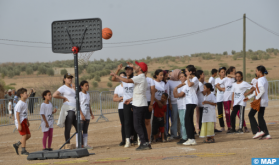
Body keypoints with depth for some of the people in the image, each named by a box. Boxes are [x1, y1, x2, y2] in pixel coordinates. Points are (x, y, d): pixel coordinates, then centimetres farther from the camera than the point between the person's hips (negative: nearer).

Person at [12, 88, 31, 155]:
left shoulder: (25, 103, 12)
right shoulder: (20, 104, -17)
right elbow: (17, 114, -20)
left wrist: (27, 121, 23)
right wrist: (19, 125, -22)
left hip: (24, 121, 9)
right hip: (20, 122, -9)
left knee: (28, 135, 8)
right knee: (24, 135, -8)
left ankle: (16, 145, 19)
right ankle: (23, 150, 2)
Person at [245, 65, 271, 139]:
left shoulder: (260, 80, -15)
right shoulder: (265, 80, 16)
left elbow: (262, 90, -28)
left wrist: (257, 98, -19)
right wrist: (249, 97, 27)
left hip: (260, 100, -9)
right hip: (265, 101, 9)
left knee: (251, 115, 2)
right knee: (260, 117, 12)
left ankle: (258, 131, -5)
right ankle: (266, 134, 8)